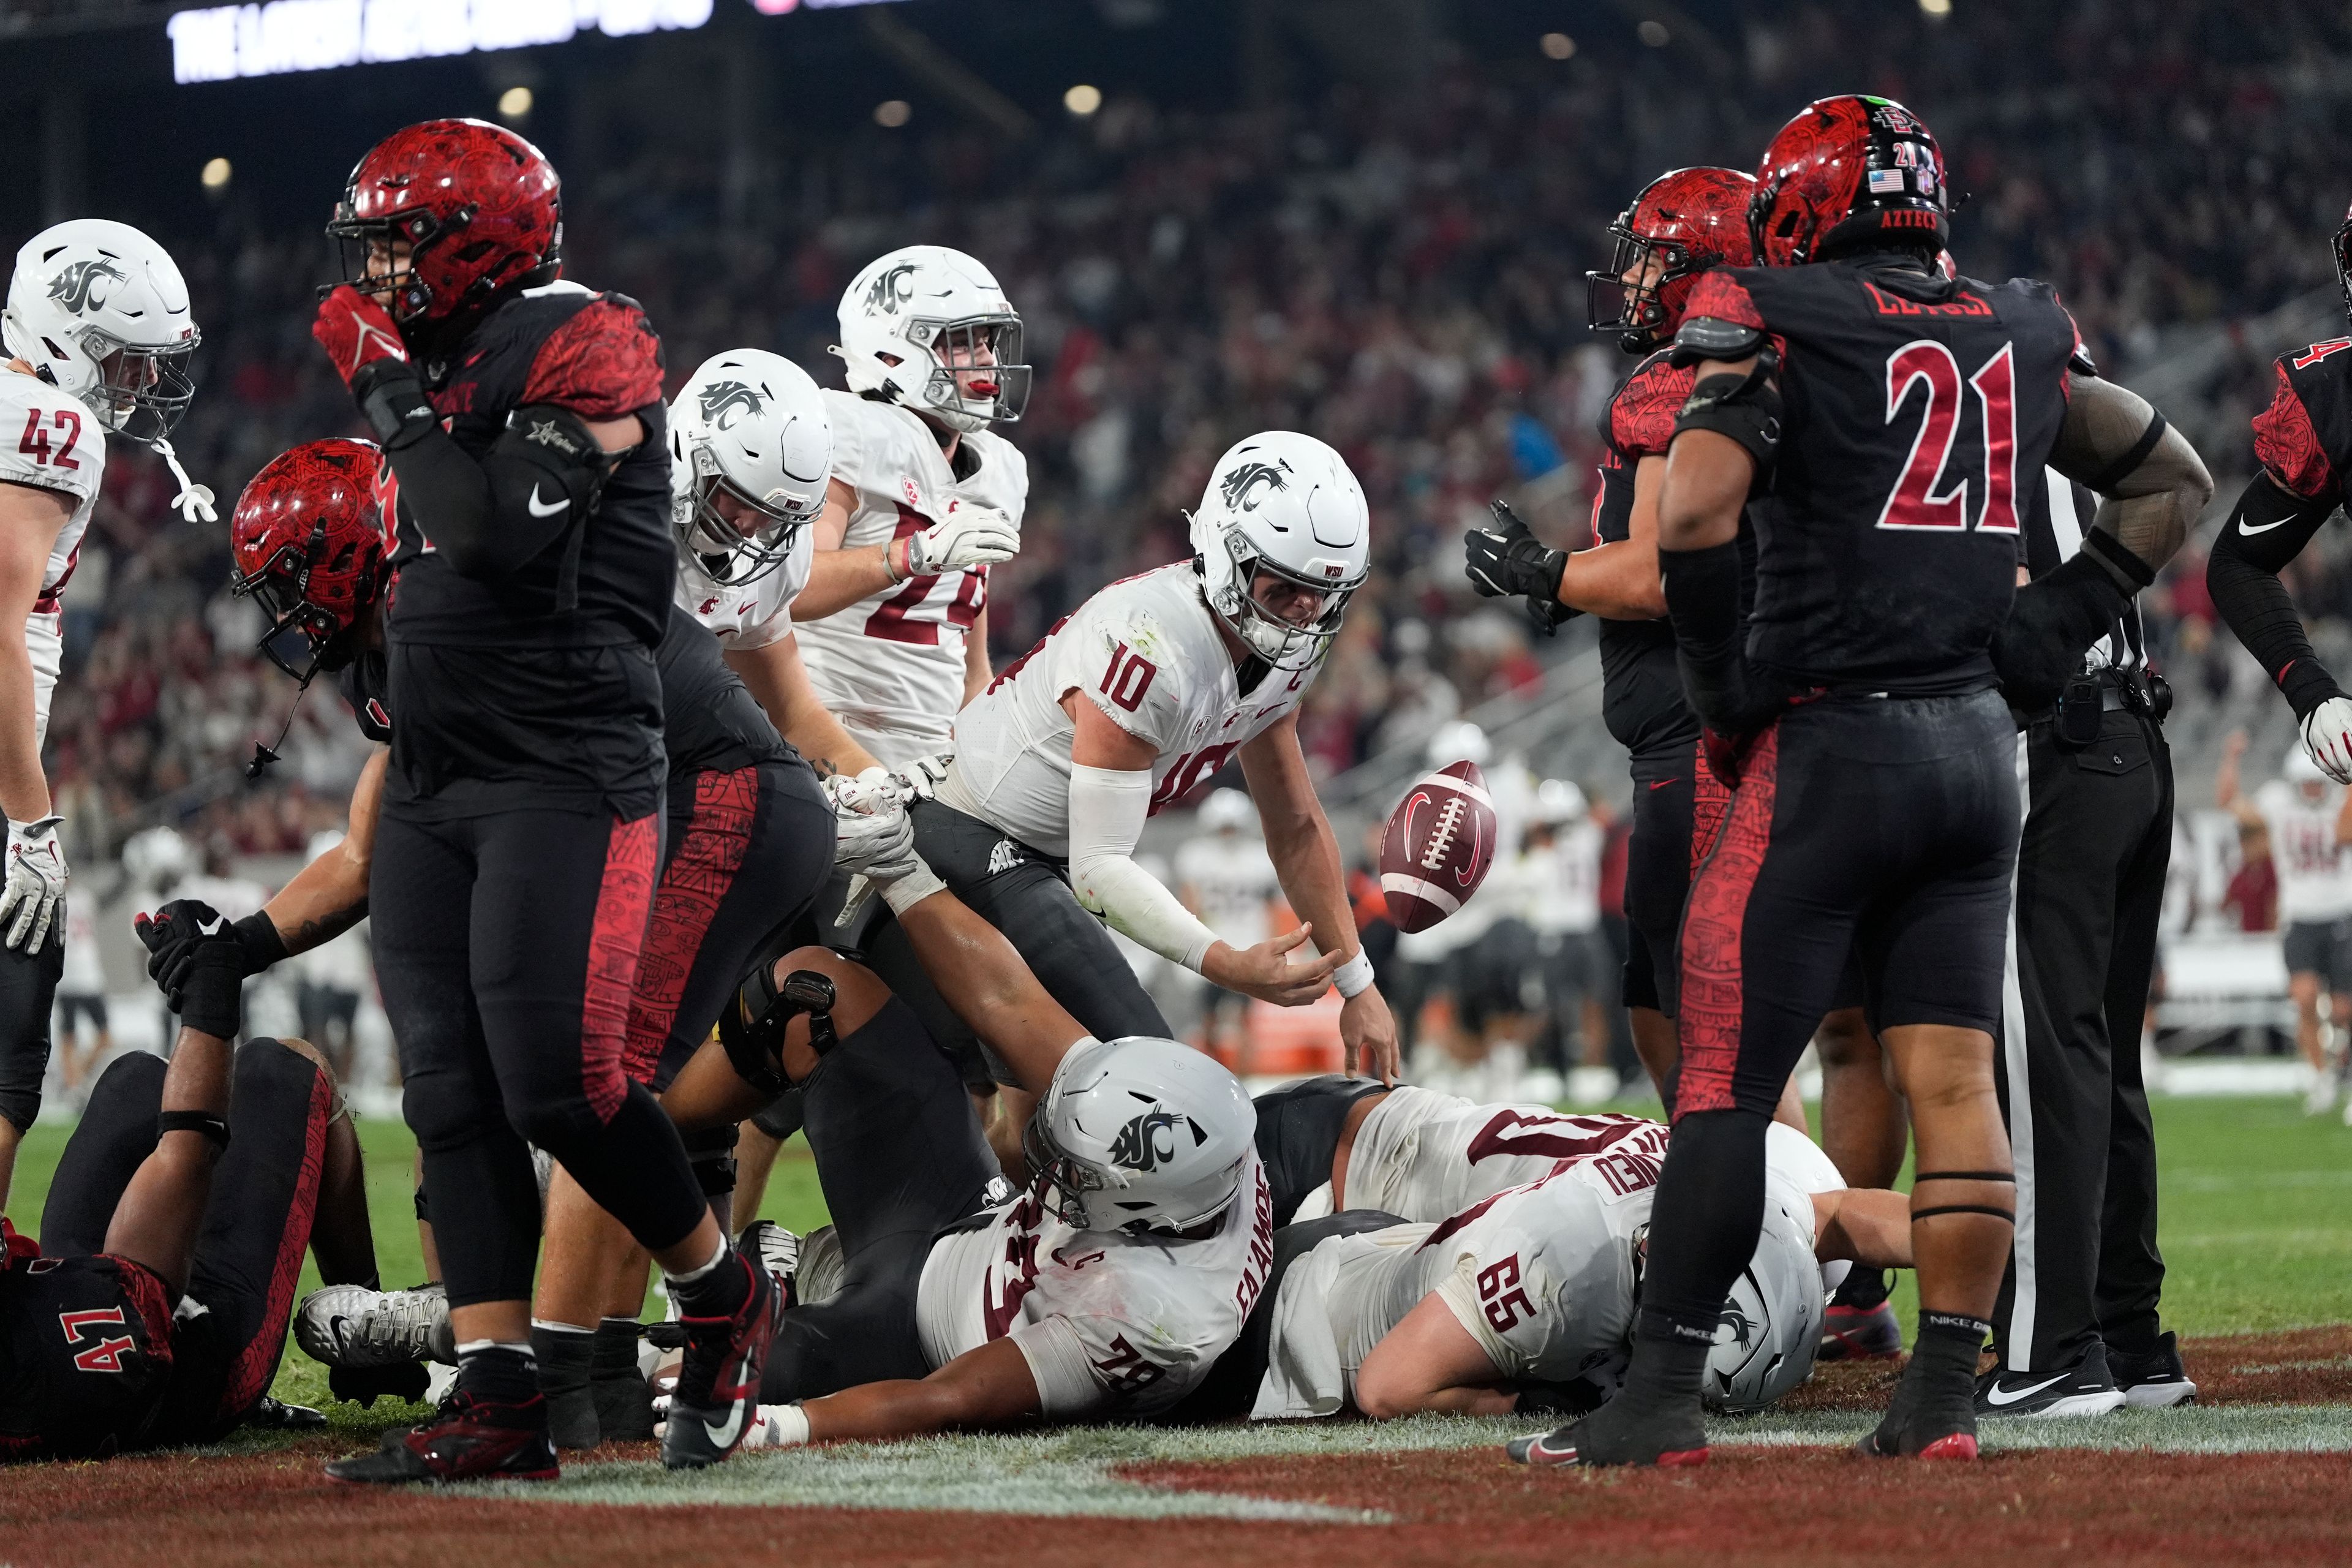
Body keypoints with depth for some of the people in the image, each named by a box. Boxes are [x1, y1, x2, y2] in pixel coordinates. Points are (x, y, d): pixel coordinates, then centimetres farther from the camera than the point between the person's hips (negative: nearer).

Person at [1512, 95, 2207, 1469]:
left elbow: (1693, 511, -19)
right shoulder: (2026, 337, 11)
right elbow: (2173, 481, 21)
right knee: (1957, 1079, 6)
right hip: (1979, 749, 6)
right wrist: (2051, 633, 16)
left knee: (1726, 1080, -3)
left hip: (1829, 742, -5)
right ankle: (1945, 1395, 5)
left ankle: (1663, 1396, -6)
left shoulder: (1777, 325, -7)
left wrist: (1723, 683, -6)